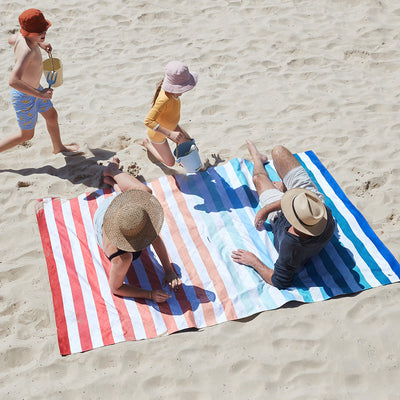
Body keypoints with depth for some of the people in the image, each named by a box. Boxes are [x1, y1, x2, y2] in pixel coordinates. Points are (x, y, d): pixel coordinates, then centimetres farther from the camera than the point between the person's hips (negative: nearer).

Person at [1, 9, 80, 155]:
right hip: (25, 97, -9)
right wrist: (39, 94, -41)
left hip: (34, 89, 9)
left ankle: (58, 147, 52)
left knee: (52, 116, 26)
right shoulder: (27, 51, -38)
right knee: (27, 135, 11)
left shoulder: (22, 35, -10)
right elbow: (13, 81, -48)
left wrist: (40, 44, 15)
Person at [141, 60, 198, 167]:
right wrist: (170, 134, -48)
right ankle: (147, 144, 30)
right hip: (157, 134, -7)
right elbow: (148, 121, -46)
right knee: (170, 162, 14)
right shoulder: (165, 99, -46)